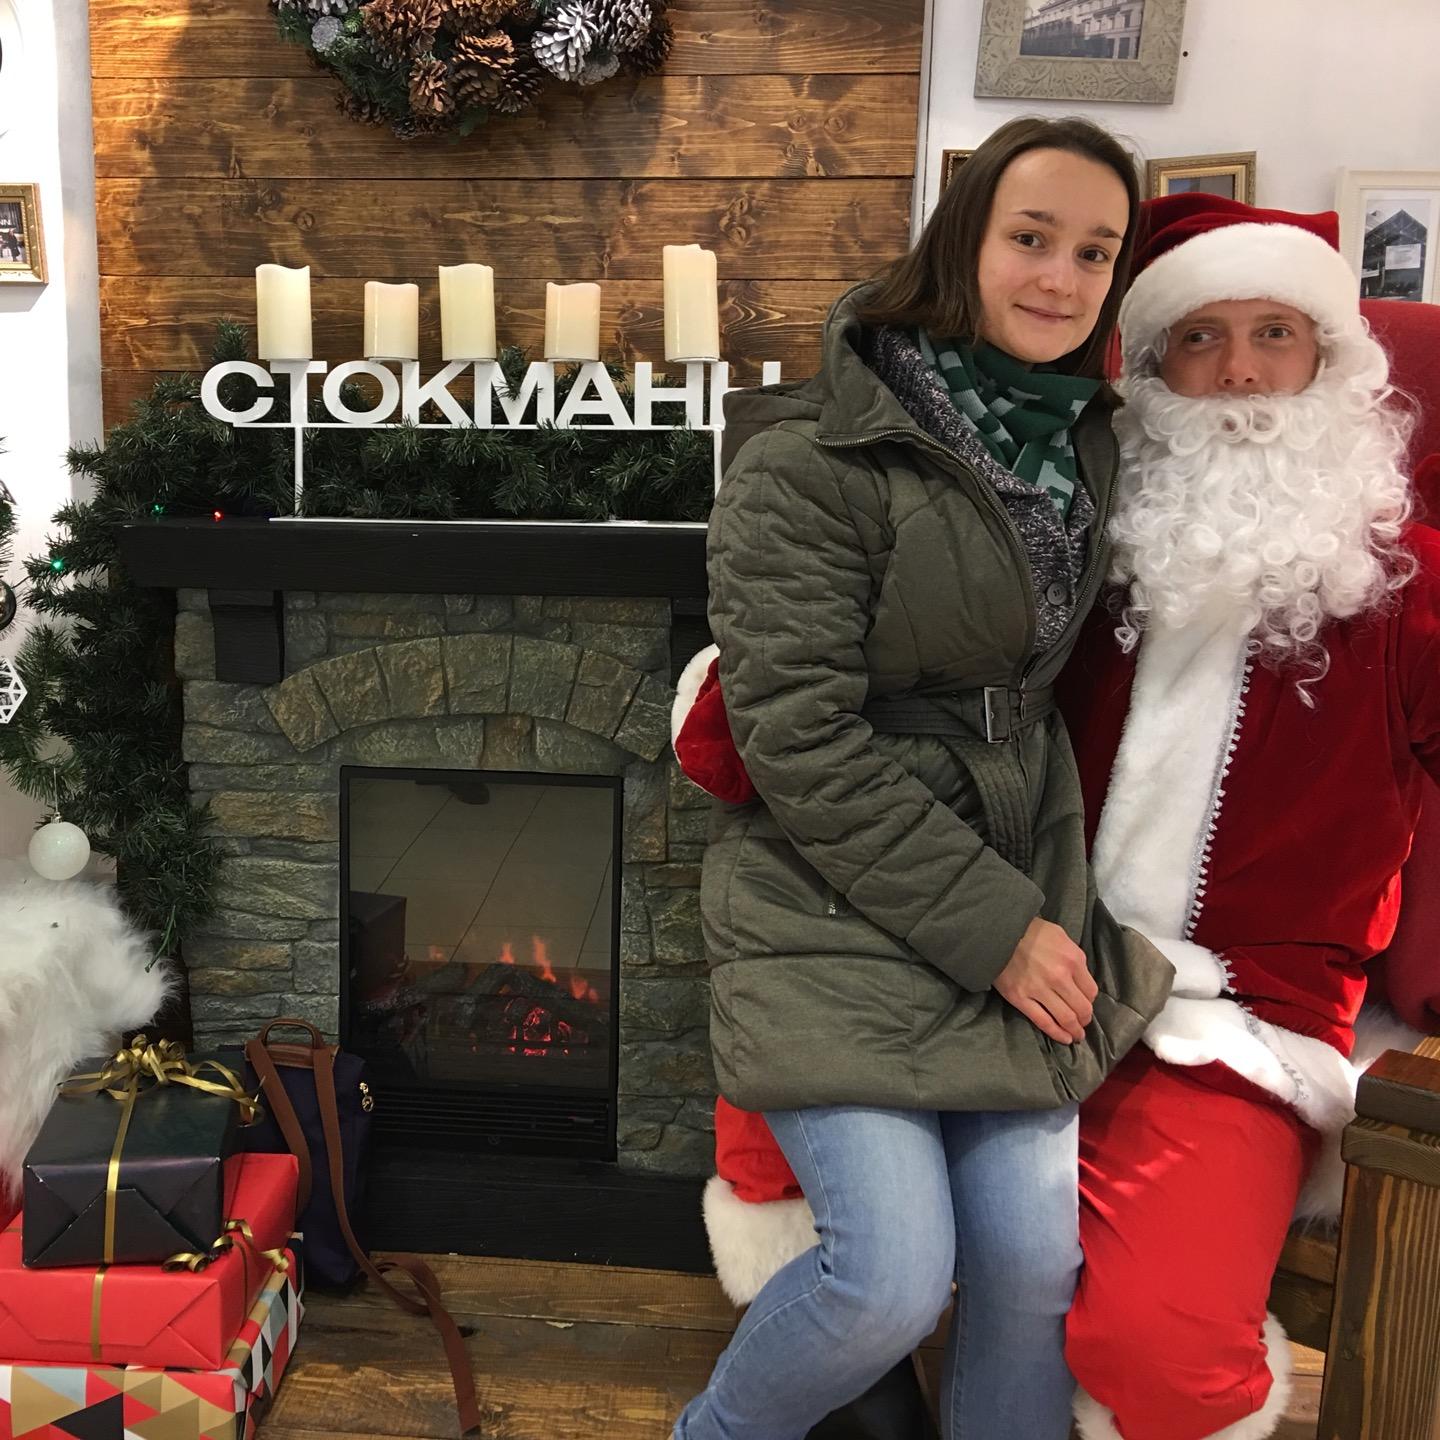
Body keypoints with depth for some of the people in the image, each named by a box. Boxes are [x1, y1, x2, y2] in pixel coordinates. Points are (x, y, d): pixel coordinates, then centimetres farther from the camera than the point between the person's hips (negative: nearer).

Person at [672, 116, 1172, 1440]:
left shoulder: (1087, 445, 10)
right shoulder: (807, 464, -12)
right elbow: (800, 742, -16)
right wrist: (990, 927, -14)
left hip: (1021, 902, 6)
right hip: (837, 909, -5)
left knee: (1039, 1257, -4)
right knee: (895, 1278, -12)